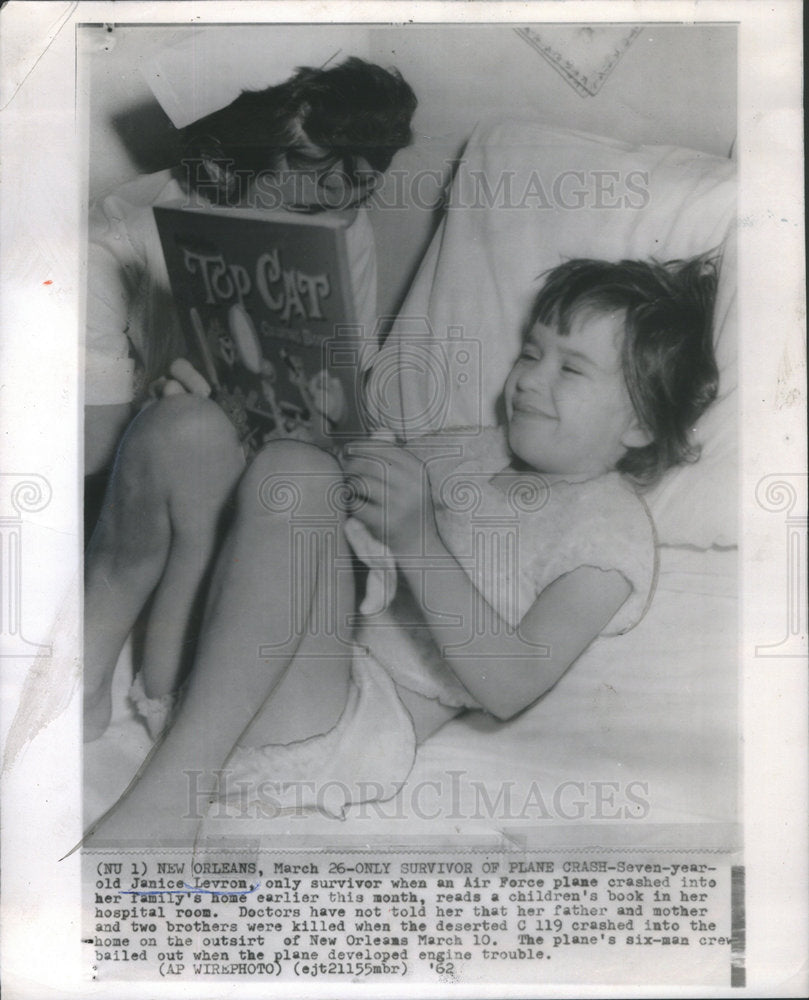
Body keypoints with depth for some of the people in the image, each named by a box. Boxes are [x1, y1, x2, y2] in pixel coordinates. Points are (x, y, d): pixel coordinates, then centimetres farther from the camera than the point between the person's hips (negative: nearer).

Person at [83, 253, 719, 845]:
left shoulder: (611, 522, 0)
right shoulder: (478, 451, 22)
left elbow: (511, 688, -15)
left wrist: (417, 540, -24)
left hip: (359, 721, -7)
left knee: (293, 472, -30)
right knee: (183, 426, -7)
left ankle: (169, 795, -31)